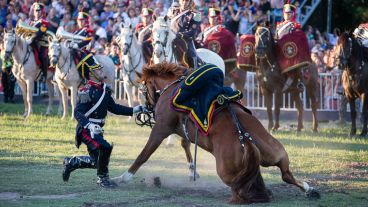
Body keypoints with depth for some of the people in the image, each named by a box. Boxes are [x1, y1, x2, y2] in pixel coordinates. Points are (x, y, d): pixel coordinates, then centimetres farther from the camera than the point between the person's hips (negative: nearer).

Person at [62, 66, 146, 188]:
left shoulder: (104, 90, 8)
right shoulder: (87, 92, -17)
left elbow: (114, 108, 17)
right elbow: (77, 113, -21)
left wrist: (134, 110, 10)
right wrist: (89, 125, -36)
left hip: (97, 130, 9)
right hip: (86, 130, -8)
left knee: (97, 161, 12)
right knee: (105, 147, -27)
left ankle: (70, 163, 32)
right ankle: (102, 178, -10)